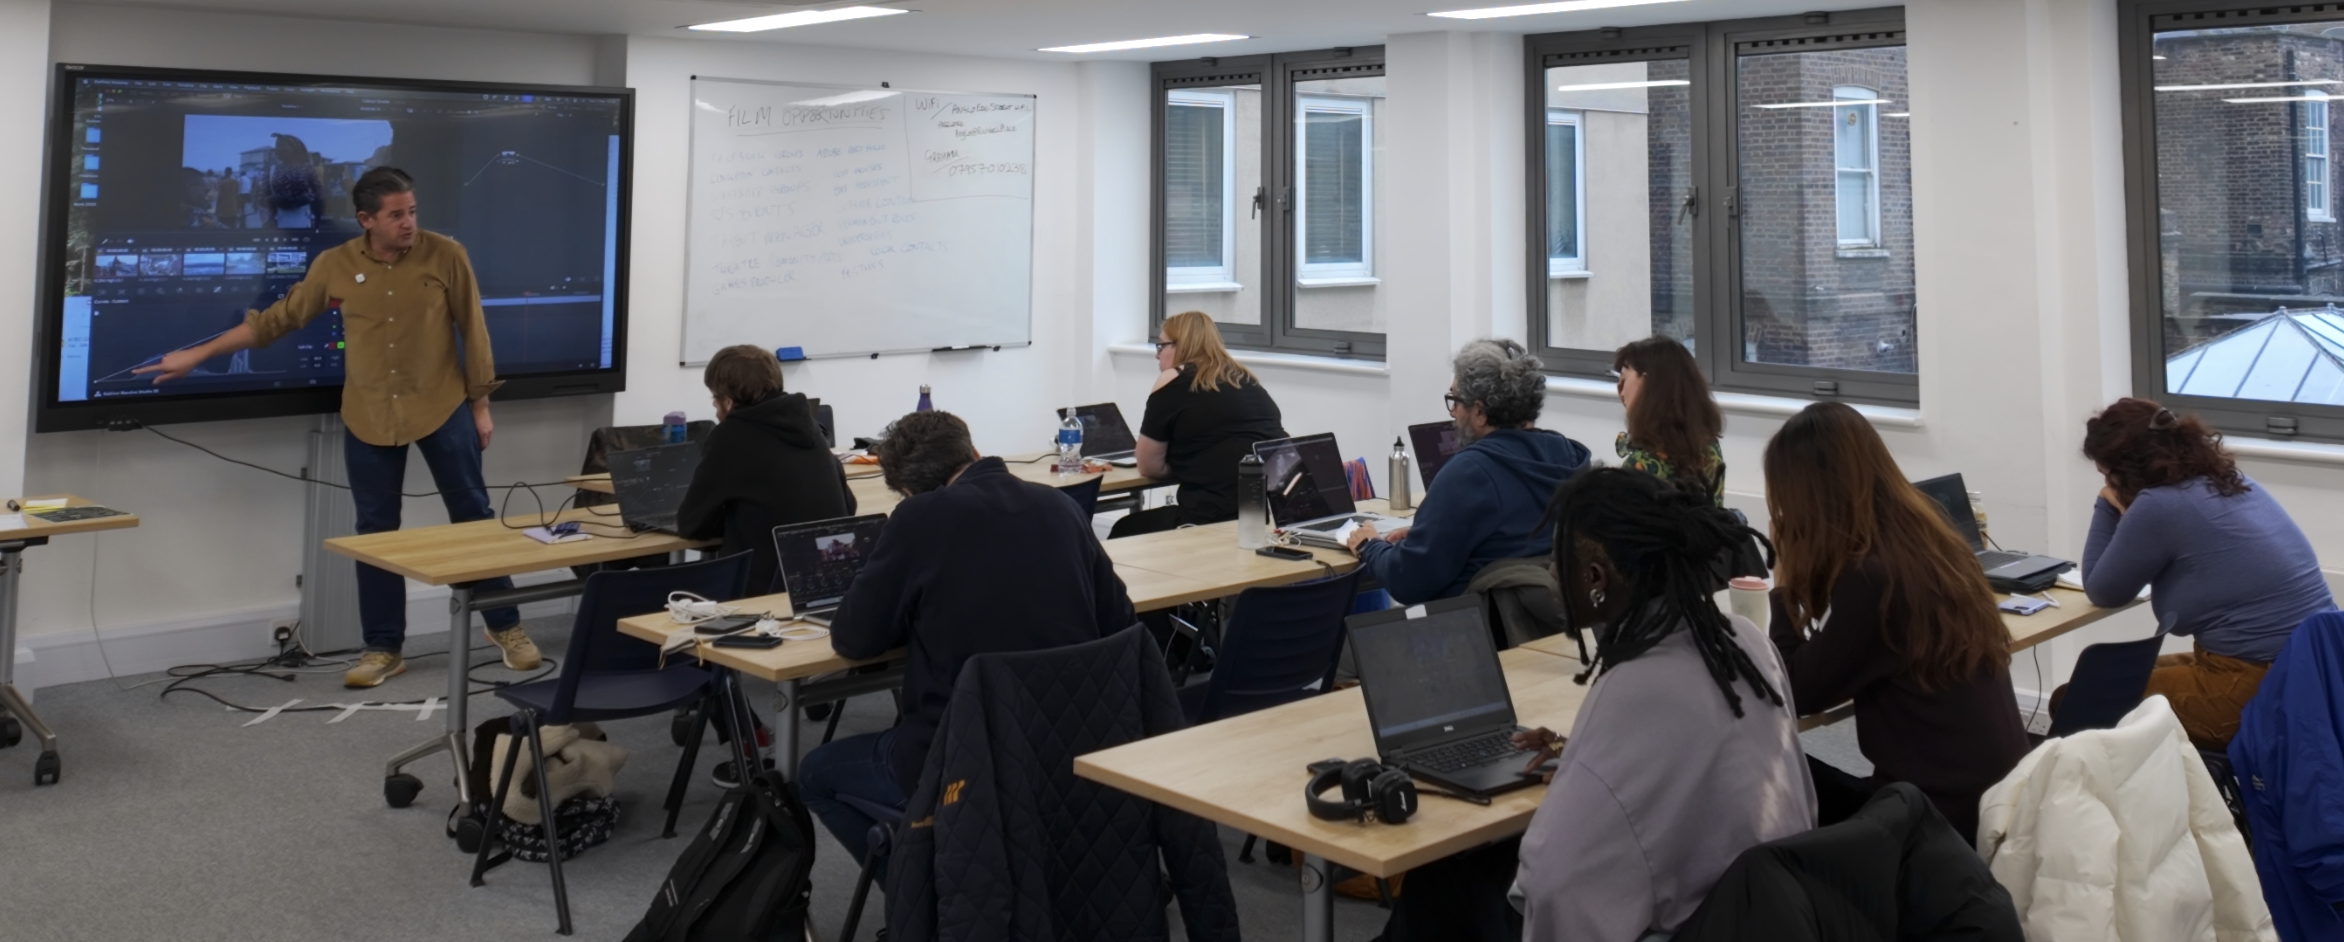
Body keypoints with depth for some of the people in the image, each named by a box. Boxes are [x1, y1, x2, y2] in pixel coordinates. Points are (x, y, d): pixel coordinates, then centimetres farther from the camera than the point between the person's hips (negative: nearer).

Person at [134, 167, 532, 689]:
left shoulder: (445, 255, -8)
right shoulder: (334, 266, -3)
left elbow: (472, 331, -2)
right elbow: (276, 319, 5)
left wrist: (480, 404, -1)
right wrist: (195, 356, 5)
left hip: (443, 408, -2)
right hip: (369, 417, 2)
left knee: (473, 516, 5)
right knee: (376, 531, 7)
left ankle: (505, 627, 20)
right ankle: (384, 649, 17)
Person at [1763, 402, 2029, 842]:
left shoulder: (1872, 576, -24)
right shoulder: (1926, 539, 4)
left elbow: (1798, 693, -11)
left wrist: (1784, 586, -5)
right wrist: (1796, 582, 10)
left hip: (1946, 806, -8)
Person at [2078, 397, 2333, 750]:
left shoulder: (2159, 505, -16)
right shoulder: (2230, 481, 10)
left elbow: (2103, 592, -2)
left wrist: (2106, 506, 7)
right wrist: (2125, 514, 11)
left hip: (2256, 689, -10)